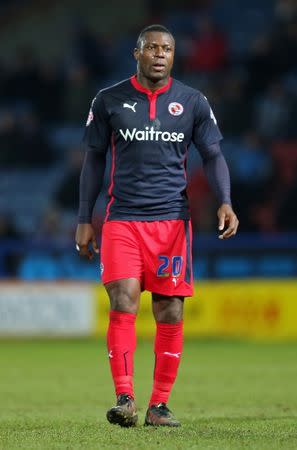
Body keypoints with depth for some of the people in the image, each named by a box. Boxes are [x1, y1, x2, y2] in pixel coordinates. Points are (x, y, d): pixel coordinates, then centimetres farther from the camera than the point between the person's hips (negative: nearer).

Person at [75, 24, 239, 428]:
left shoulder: (193, 103, 7)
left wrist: (225, 202, -9)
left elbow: (213, 155, 8)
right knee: (123, 306, -14)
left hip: (172, 220, 1)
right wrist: (84, 221, 7)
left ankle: (159, 405, 7)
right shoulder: (109, 101, 5)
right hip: (122, 221, -1)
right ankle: (124, 399, -13)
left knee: (170, 315, 0)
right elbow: (94, 160, 11)